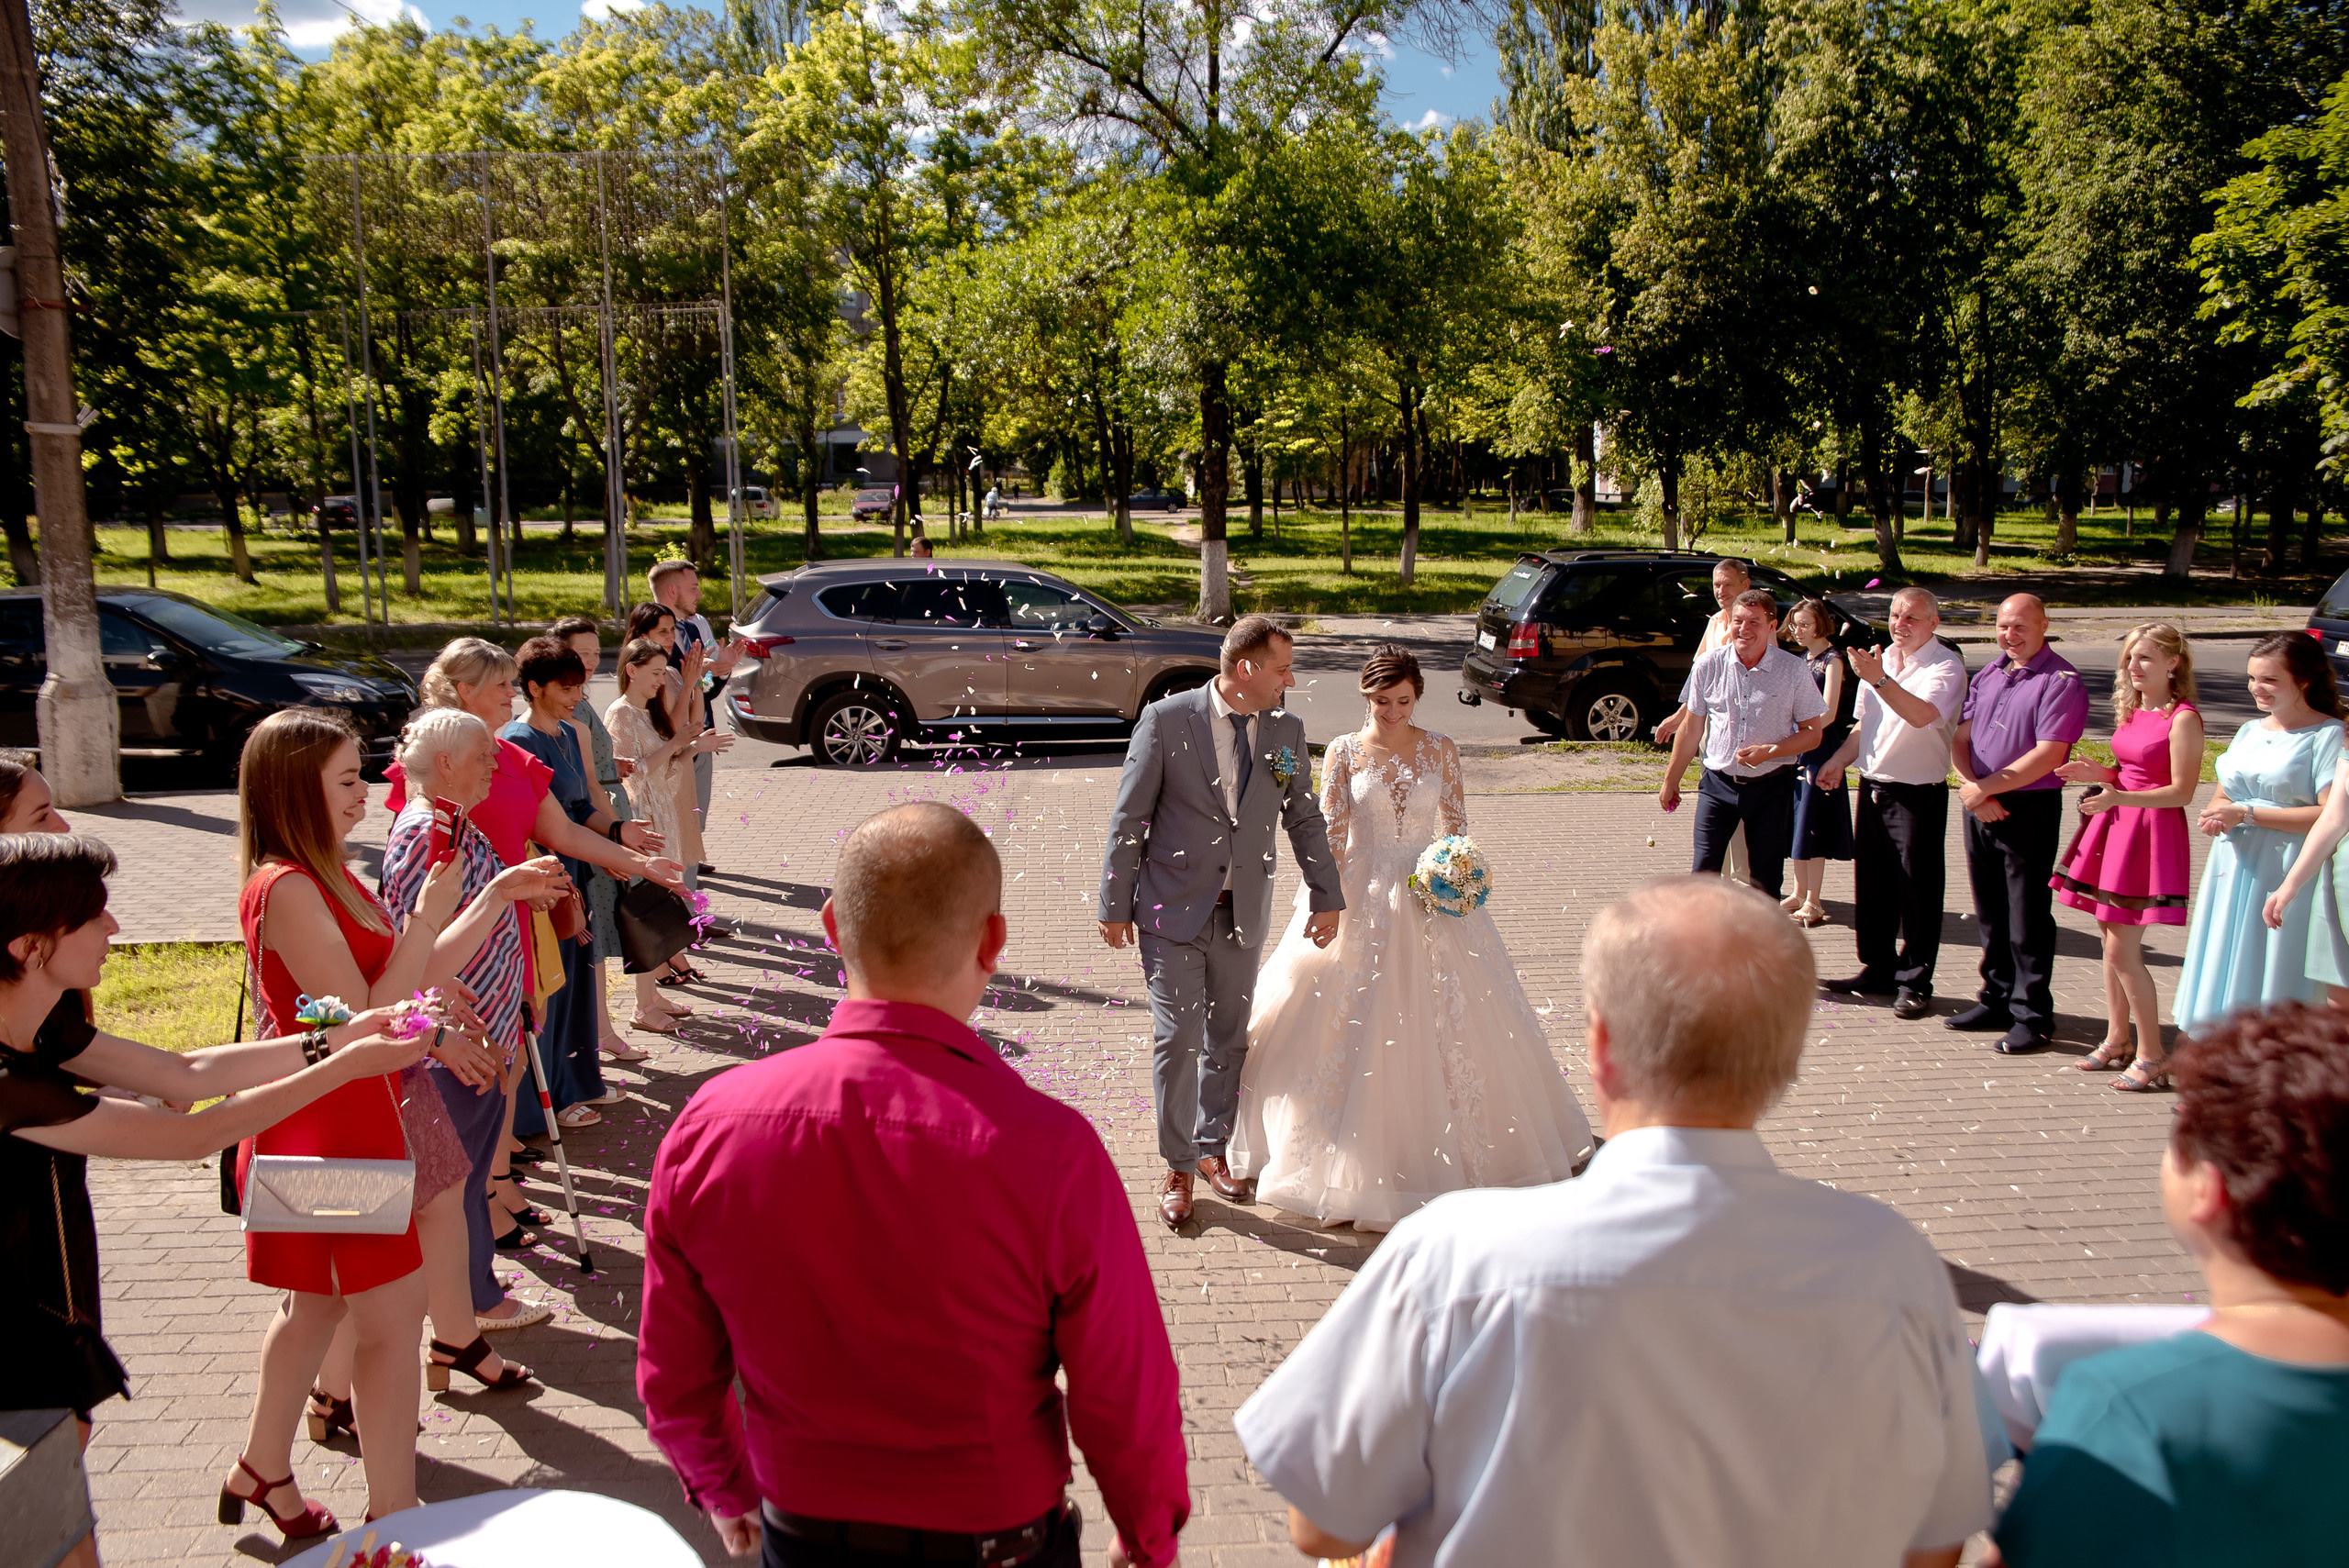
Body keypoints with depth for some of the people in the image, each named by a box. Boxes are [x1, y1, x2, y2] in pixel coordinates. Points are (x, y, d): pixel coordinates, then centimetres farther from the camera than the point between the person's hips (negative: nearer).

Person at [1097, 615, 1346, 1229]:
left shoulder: (1287, 730, 2)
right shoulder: (1167, 719, -10)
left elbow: (1304, 820, 11)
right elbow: (1128, 817, -7)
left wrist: (1326, 898, 9)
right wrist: (1115, 906, -6)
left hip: (1242, 914, 4)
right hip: (1172, 908, -4)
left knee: (1228, 1039, 14)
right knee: (1177, 1040, -1)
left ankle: (1212, 1150, 32)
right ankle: (1177, 1168, 16)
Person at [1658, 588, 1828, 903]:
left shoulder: (1794, 670, -6)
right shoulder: (1707, 666, -2)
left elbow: (1813, 732, 0)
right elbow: (1691, 729, 8)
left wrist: (1769, 752, -18)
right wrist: (1671, 780, 13)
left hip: (1771, 786, -1)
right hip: (1718, 783, 1)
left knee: (1766, 881, 4)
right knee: (1704, 873, -6)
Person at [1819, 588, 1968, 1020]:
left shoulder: (1946, 665, -10)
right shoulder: (1881, 659, 14)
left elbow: (1922, 714, -29)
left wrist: (1879, 679, -37)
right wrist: (1840, 758, 7)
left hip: (1919, 793, -7)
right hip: (1874, 785, 7)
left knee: (1917, 888, -1)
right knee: (1871, 883, 13)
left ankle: (1914, 983, 8)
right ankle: (1877, 970, 26)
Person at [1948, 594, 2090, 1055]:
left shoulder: (2061, 681, -10)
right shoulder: (1988, 675, 13)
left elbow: (2048, 756, -18)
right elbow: (1961, 739, 10)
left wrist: (1986, 788, -15)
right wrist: (1970, 787, -7)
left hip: (2030, 811, -7)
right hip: (1980, 808, 7)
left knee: (2027, 918, -1)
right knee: (1990, 913, 15)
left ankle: (2032, 1017, 7)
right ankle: (1997, 1001, 27)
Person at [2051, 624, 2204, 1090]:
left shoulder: (2183, 718, -13)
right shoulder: (2132, 710, 11)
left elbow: (2181, 791, -16)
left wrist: (2120, 798, -28)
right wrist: (2100, 775, 2)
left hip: (2152, 832, -8)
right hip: (2116, 825, 8)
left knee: (2123, 951, -7)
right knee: (2111, 943, 13)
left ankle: (2150, 1052, 5)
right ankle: (2117, 1039, 24)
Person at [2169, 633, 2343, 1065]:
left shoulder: (2328, 735, -7)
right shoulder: (2250, 731, 14)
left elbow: (2330, 816, -17)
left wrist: (2247, 814, -17)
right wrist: (2215, 816, -1)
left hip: (2287, 871, -7)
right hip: (2234, 866, 7)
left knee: (2274, 975, -3)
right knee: (2217, 964, 9)